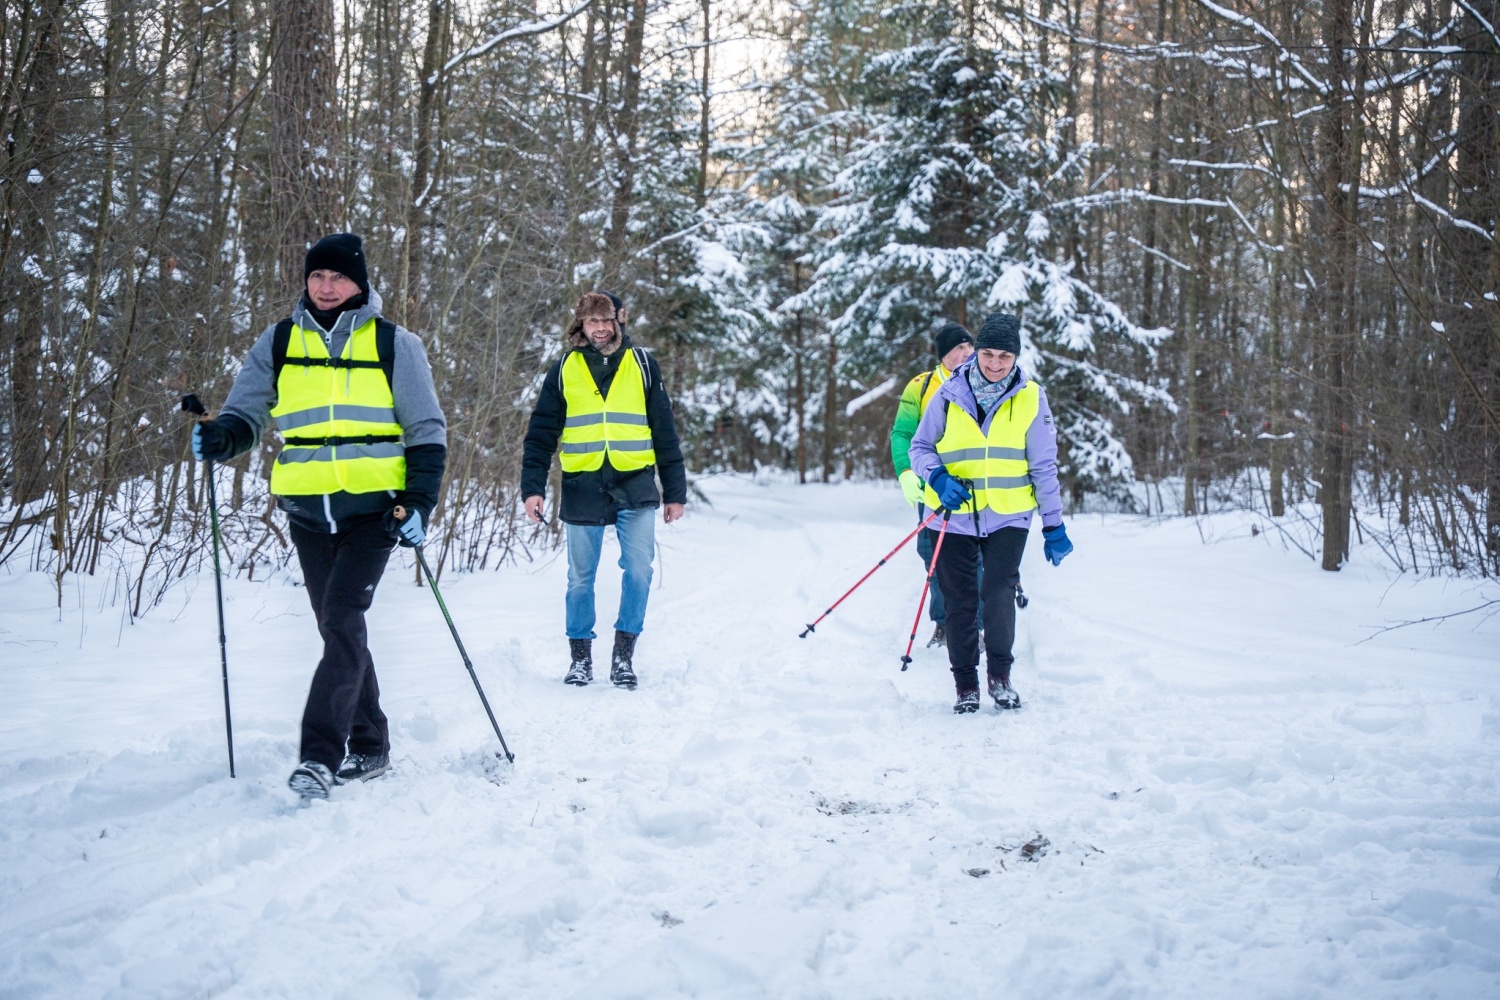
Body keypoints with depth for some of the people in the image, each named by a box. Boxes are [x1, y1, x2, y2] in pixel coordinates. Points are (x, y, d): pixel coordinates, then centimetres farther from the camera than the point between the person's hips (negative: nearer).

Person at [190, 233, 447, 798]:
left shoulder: (393, 344, 2)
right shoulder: (279, 343, 9)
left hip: (373, 508, -4)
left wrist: (420, 502, -7)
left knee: (341, 620, -16)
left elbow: (427, 431, 4)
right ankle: (368, 748, 21)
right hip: (307, 511, 4)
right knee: (338, 628, 10)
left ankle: (321, 755, -17)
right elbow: (246, 412, 8)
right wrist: (220, 438, -15)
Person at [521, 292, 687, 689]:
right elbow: (541, 433, 7)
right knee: (580, 578, 7)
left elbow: (665, 431, 8)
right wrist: (532, 486, -4)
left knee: (638, 571, -8)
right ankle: (580, 657, 20)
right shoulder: (564, 370, 6)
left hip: (635, 484, 0)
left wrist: (675, 491, 6)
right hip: (582, 487, 1)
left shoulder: (642, 365, 6)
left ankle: (623, 656, 5)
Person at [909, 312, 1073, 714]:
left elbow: (1043, 466, 4)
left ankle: (1000, 674, 4)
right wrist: (938, 478, -16)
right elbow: (920, 447, 5)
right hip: (955, 516, 1)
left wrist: (1053, 525, 3)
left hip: (1008, 517, -1)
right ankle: (965, 684, 18)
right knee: (959, 602, 4)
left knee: (999, 593, -16)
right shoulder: (950, 395, -1)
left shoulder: (1030, 398, 0)